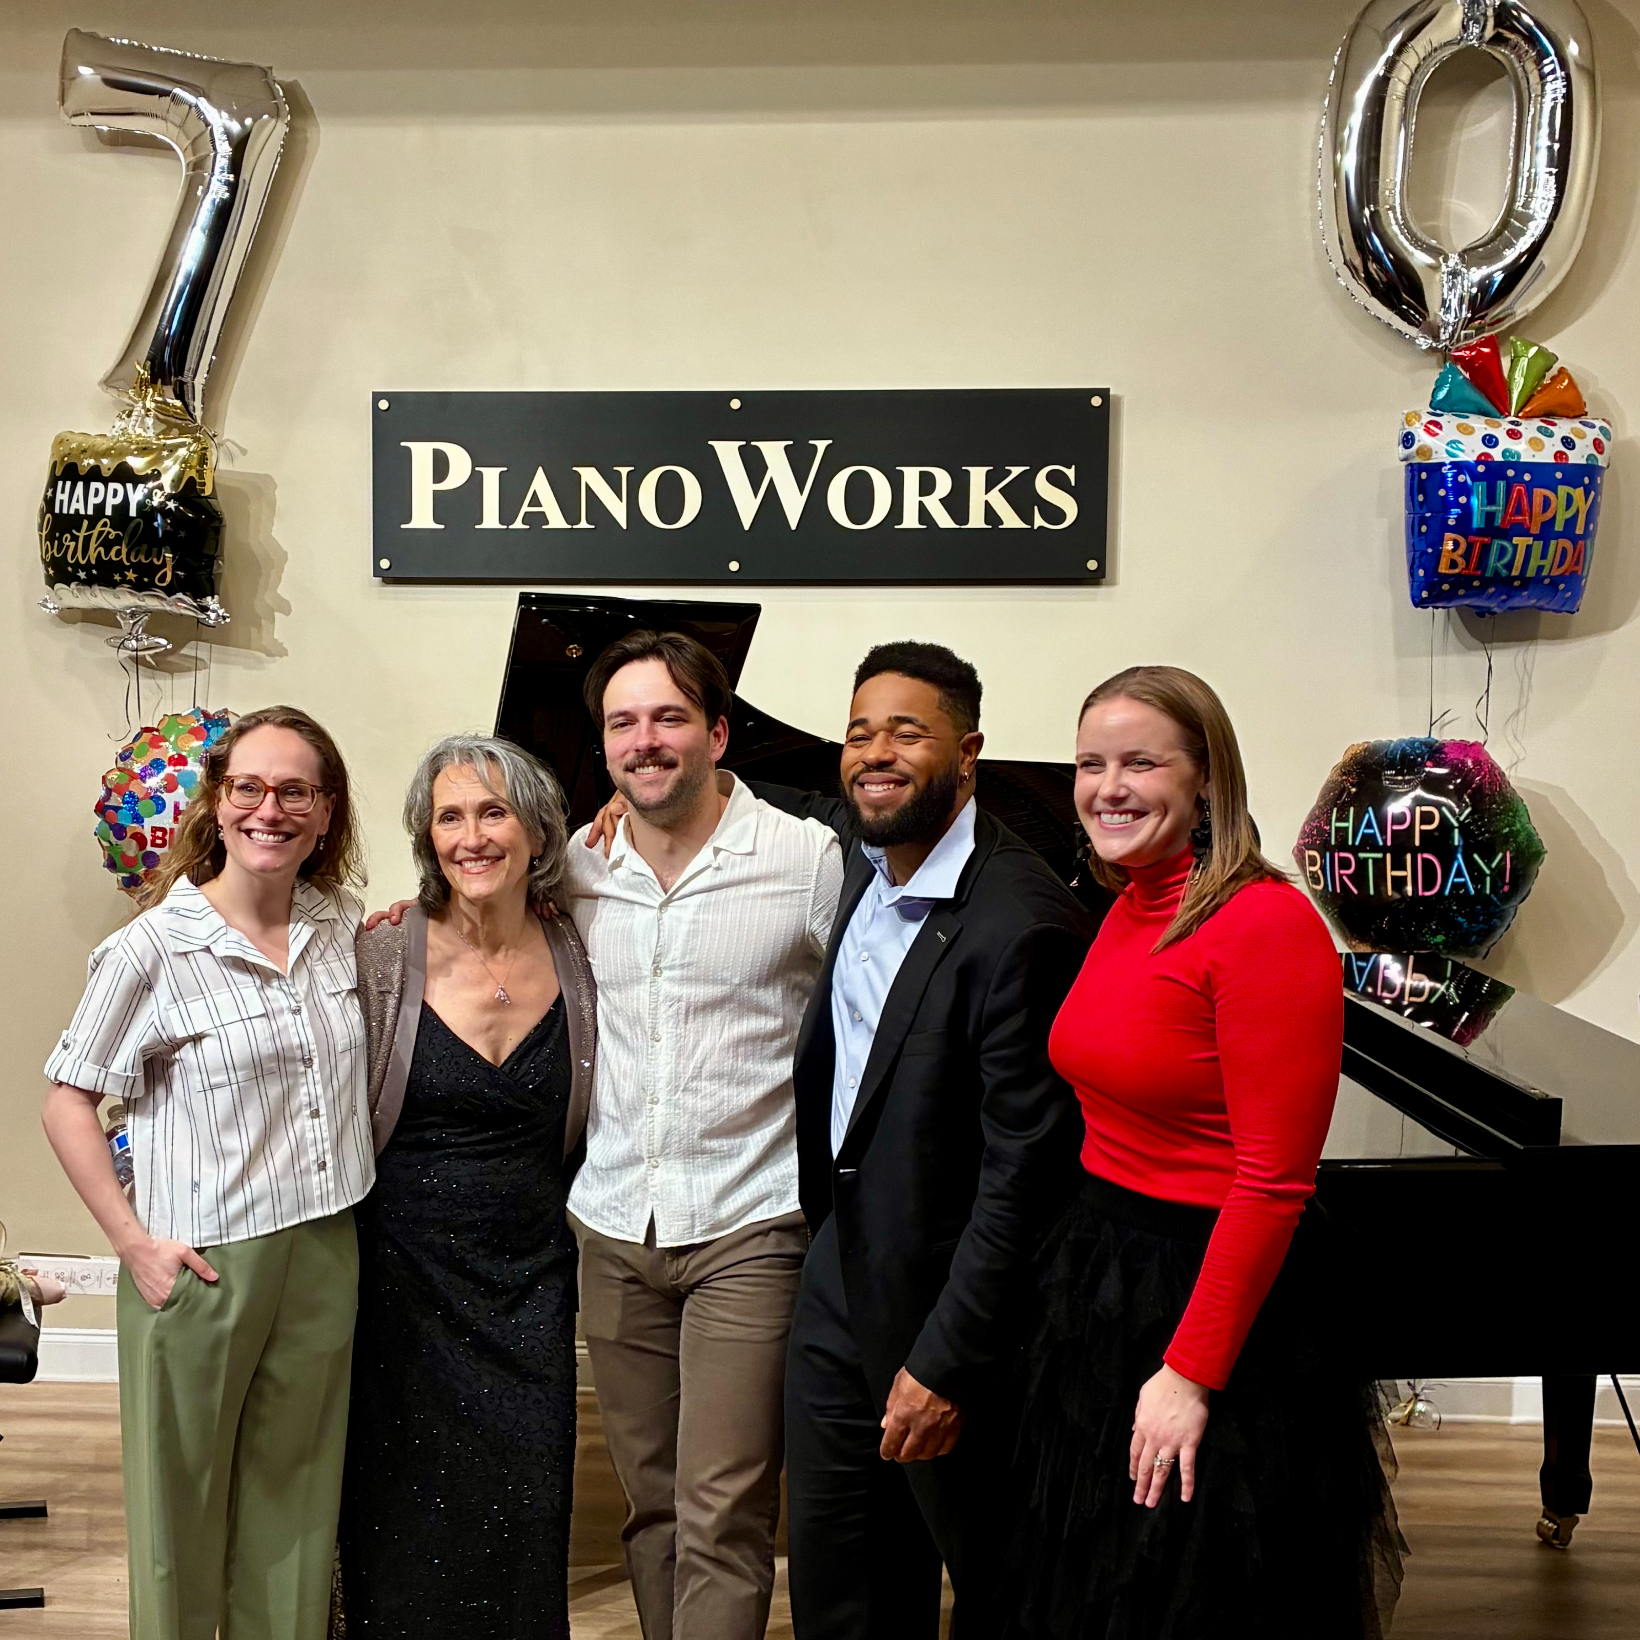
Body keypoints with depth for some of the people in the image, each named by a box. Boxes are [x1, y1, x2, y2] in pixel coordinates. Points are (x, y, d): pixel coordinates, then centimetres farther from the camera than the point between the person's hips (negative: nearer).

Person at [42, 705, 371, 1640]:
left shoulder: (342, 924, 3)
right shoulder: (153, 950, -12)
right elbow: (68, 1105, -6)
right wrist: (135, 1243, -12)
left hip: (324, 1250, 4)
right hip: (202, 1264, -4)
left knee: (294, 1491, 17)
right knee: (183, 1489, 11)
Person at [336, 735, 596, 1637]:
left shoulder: (578, 960, -2)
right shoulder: (379, 957, -8)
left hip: (531, 1282, 2)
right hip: (403, 1276, -2)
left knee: (524, 1513, 5)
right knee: (402, 1514, 7)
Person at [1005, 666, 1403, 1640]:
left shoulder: (1265, 924, -20)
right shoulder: (1128, 911, 6)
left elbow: (1274, 1179, -22)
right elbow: (1111, 1115, 9)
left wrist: (1190, 1371, -21)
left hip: (1218, 1294, -8)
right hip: (1100, 1270, 8)